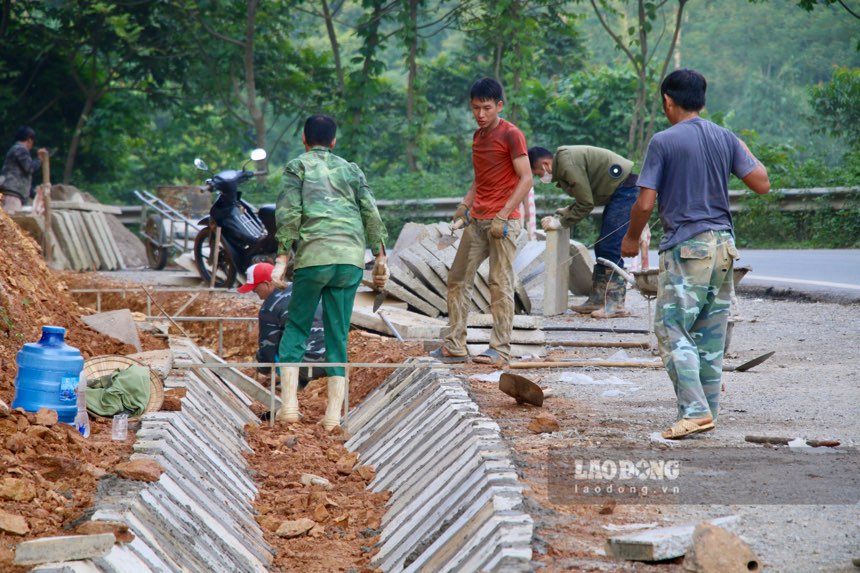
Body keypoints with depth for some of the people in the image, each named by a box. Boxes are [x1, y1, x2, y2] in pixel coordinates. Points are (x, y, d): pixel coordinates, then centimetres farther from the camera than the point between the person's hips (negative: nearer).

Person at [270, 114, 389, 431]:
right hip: (352, 258, 3)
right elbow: (371, 213, 11)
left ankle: (289, 404, -1)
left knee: (296, 326, 9)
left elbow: (289, 213, -2)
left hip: (313, 256, -3)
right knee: (337, 334, 7)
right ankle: (333, 414, 4)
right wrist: (380, 257, 13)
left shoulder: (297, 167, 10)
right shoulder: (350, 169, 20)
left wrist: (282, 258, -3)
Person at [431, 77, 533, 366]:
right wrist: (465, 203, 9)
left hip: (502, 221, -8)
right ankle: (455, 347, 9)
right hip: (477, 220, 8)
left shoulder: (511, 135, -8)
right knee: (458, 279, 5)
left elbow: (526, 179, -13)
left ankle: (500, 348, -1)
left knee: (500, 284, -6)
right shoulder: (478, 136, 16)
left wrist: (503, 216, -19)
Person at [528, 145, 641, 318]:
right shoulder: (563, 163, 12)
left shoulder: (568, 164, -20)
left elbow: (586, 204, -18)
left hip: (625, 189, -11)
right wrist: (560, 215, 6)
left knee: (610, 248, -12)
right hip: (617, 192, 11)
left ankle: (616, 304, -11)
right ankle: (597, 300, 15)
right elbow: (584, 201, 16)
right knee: (602, 247, 12)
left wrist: (561, 222, -10)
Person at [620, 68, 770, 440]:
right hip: (722, 244, 6)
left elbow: (645, 203, -11)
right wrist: (745, 154, 22)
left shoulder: (663, 142, -8)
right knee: (711, 334, 12)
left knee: (672, 329, -4)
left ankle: (695, 411, -16)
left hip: (685, 246, -6)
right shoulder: (726, 139, 6)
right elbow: (762, 184, 5)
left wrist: (632, 238, 7)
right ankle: (709, 409, 16)